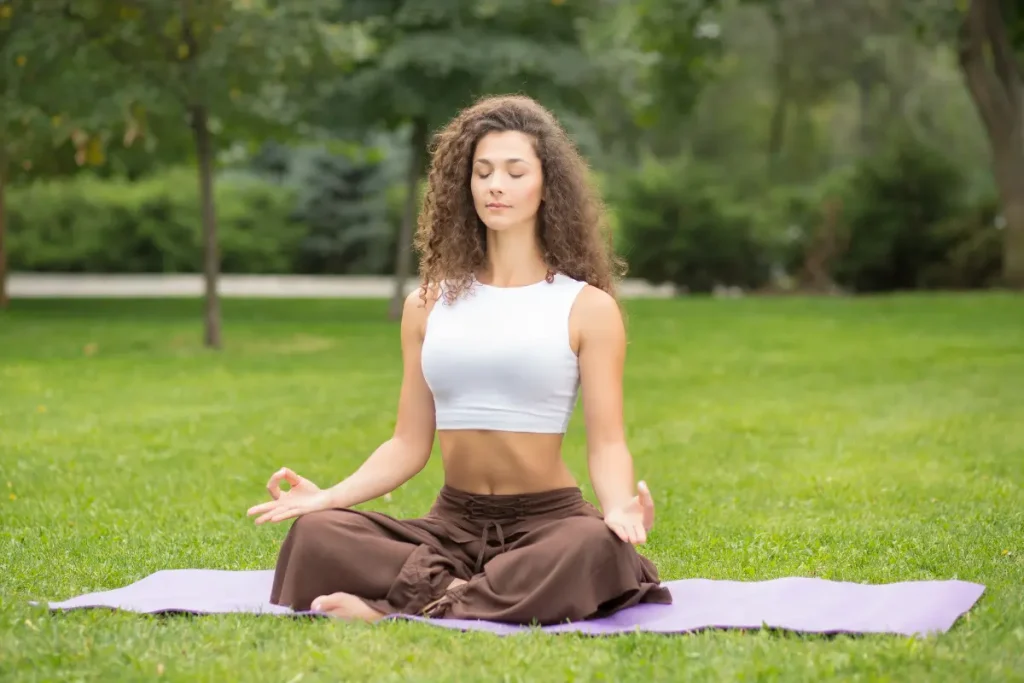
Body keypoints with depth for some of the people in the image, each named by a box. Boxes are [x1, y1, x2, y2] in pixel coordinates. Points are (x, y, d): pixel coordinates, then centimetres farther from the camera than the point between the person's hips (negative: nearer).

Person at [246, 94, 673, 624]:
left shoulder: (586, 307, 1)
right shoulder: (429, 304, 10)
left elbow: (606, 442, -6)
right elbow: (409, 444, 9)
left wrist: (620, 507, -28)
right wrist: (327, 495, -8)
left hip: (549, 520, -3)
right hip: (452, 523, 3)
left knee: (597, 548, -39)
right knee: (316, 533, -22)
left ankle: (411, 609, -27)